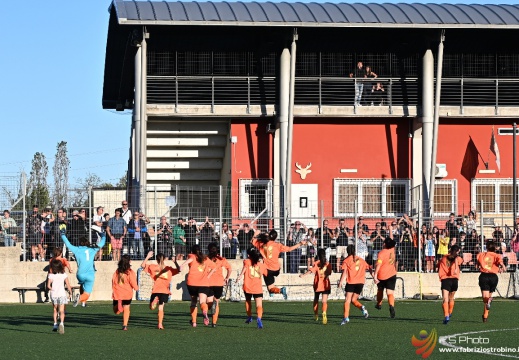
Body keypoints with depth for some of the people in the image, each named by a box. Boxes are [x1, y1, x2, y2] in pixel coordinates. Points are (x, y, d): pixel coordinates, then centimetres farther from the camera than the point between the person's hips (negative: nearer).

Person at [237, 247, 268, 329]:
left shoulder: (247, 261, 7)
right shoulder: (262, 265, 14)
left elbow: (245, 267, -15)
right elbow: (267, 274, 25)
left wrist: (241, 275, -30)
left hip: (248, 287, 0)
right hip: (258, 288, 0)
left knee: (248, 301, 27)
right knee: (259, 305, -6)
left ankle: (249, 317, 37)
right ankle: (259, 318, -32)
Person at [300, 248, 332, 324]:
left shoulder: (316, 263, -6)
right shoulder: (328, 264, 2)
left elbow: (311, 270, -22)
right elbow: (329, 274, 12)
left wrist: (304, 275, -29)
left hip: (317, 285, 0)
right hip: (326, 285, 0)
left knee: (316, 300, 20)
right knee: (324, 301, -6)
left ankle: (316, 315, 31)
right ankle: (324, 313, -33)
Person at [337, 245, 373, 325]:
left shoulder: (346, 260, 5)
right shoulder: (361, 260, 18)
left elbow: (344, 272, -8)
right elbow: (369, 268, 12)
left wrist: (341, 282, -14)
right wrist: (374, 277, 10)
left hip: (351, 282, -4)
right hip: (360, 282, 4)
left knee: (347, 300, 0)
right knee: (353, 300, 14)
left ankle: (346, 318, -10)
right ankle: (362, 308, -15)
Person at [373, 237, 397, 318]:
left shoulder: (381, 253, -14)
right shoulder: (392, 250, 0)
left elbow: (378, 264, -21)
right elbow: (392, 242, 20)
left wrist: (375, 275, -22)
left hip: (381, 276, -2)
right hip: (392, 275, 2)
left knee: (380, 290, 24)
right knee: (390, 293, -8)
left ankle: (379, 304, 42)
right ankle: (391, 306, -33)